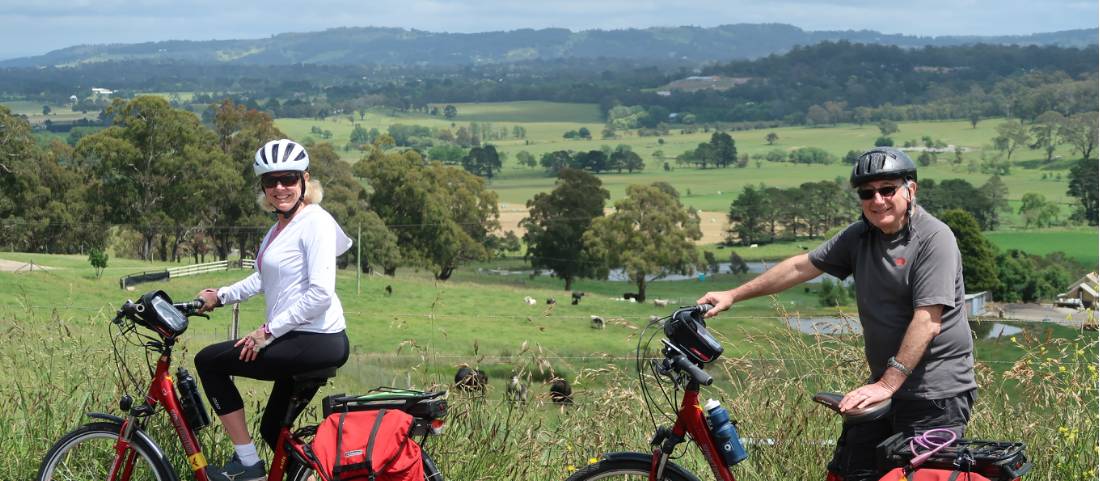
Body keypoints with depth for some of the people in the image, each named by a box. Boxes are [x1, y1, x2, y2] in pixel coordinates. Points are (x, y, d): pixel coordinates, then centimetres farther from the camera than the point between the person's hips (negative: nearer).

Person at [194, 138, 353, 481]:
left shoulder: (315, 222, -15)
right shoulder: (279, 227, 15)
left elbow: (320, 294, -22)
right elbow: (264, 278, 25)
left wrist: (268, 331, -18)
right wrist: (220, 296, 12)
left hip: (317, 342, -10)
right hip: (301, 341, 10)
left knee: (209, 361, -6)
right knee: (273, 430, 18)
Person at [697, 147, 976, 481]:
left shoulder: (934, 238, -14)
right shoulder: (860, 236, 8)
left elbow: (927, 321, -21)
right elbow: (802, 267, 15)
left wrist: (887, 384, -24)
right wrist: (734, 295, 15)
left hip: (936, 394, -7)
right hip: (888, 383, 7)